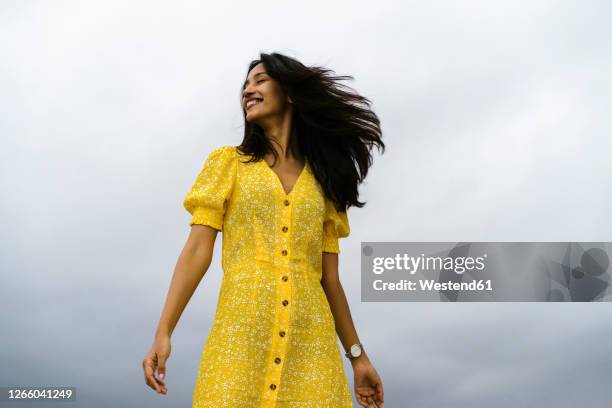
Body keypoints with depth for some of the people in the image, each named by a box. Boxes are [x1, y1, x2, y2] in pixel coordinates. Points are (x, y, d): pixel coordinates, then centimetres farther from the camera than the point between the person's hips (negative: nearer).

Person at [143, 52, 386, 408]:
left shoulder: (323, 180, 14)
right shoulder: (228, 162, 10)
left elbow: (330, 278, 13)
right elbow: (197, 251, 1)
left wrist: (358, 355, 11)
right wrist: (163, 334, -8)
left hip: (310, 340, 2)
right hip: (241, 331, -1)